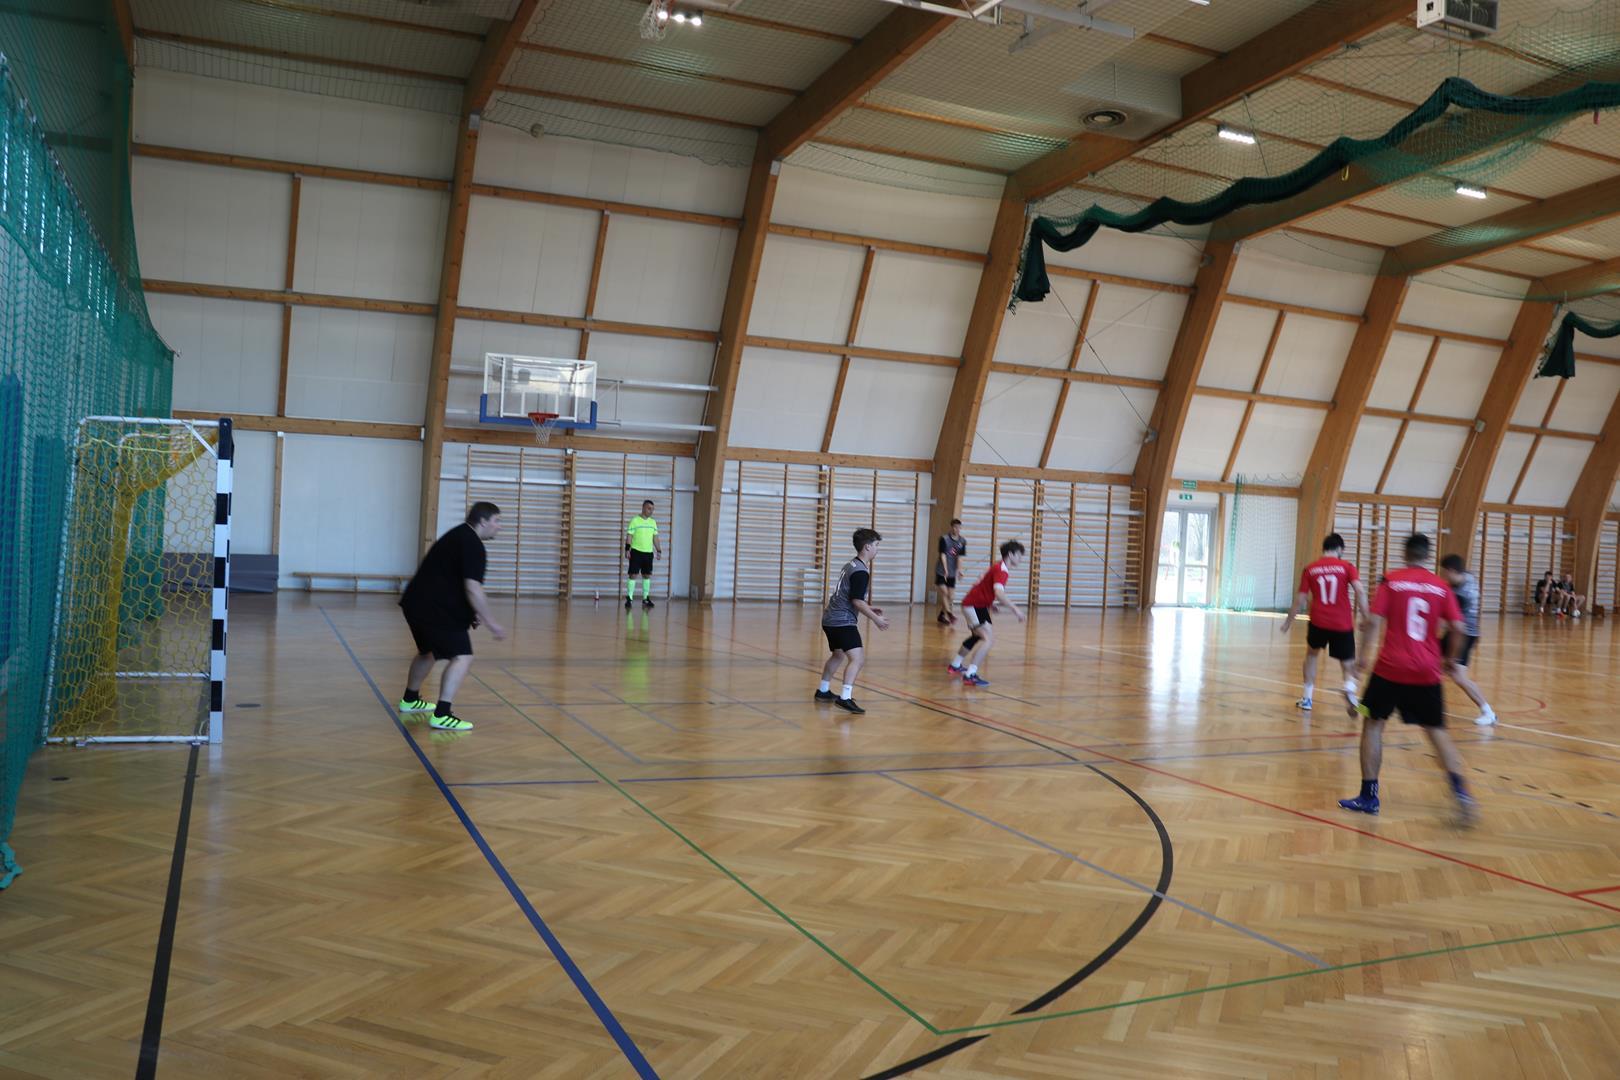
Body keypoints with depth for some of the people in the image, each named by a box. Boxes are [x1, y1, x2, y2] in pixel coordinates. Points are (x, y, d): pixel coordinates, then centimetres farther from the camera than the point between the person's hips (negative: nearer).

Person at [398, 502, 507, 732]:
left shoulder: (457, 536, 18)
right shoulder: (472, 544, -14)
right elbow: (473, 589, -23)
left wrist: (470, 613, 21)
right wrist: (490, 623, -19)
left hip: (417, 603, 11)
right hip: (435, 609, -11)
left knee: (428, 651, 29)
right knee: (462, 657, -13)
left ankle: (410, 700, 47)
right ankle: (442, 715, -21)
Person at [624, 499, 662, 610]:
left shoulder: (653, 522, 10)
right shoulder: (634, 520, -6)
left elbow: (655, 538, 15)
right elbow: (629, 535, -7)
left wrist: (659, 551, 11)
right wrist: (627, 549, -15)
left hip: (649, 552, 5)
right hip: (636, 552, -5)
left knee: (647, 575, 7)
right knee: (633, 575, -6)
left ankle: (645, 598, 15)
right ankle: (629, 598, -3)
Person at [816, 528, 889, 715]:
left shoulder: (851, 565, 15)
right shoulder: (861, 572, -15)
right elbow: (857, 601, -20)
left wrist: (869, 608, 24)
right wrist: (875, 619, -14)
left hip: (831, 619, 11)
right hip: (843, 621, -11)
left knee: (839, 654, 27)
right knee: (858, 657, -17)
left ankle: (823, 691, 41)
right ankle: (845, 698, -26)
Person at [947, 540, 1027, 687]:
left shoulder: (1000, 567, 8)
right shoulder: (1000, 570, -23)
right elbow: (999, 593, -40)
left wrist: (990, 602, 22)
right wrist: (1015, 609, -40)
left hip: (976, 604, 11)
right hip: (974, 606, -11)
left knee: (978, 637, 29)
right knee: (989, 638, -23)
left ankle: (955, 666, 47)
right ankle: (970, 675, -28)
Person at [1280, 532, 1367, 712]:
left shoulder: (1310, 569, 7)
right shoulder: (1347, 567, 3)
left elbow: (1300, 601, 7)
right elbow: (1360, 591, -12)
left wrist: (1288, 623, 17)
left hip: (1318, 622, 1)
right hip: (1343, 625, -1)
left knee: (1312, 654, 27)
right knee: (1348, 666, 12)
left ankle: (1307, 698, 24)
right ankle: (1350, 686, -22)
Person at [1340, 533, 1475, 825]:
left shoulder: (1391, 580, -1)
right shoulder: (1441, 586, 5)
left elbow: (1374, 622, -9)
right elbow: (1457, 628, -1)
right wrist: (1450, 658, 15)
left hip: (1390, 668, -2)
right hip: (1427, 672, 2)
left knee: (1373, 724, 11)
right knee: (1437, 732, 13)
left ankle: (1369, 796, 9)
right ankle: (1460, 791, -5)